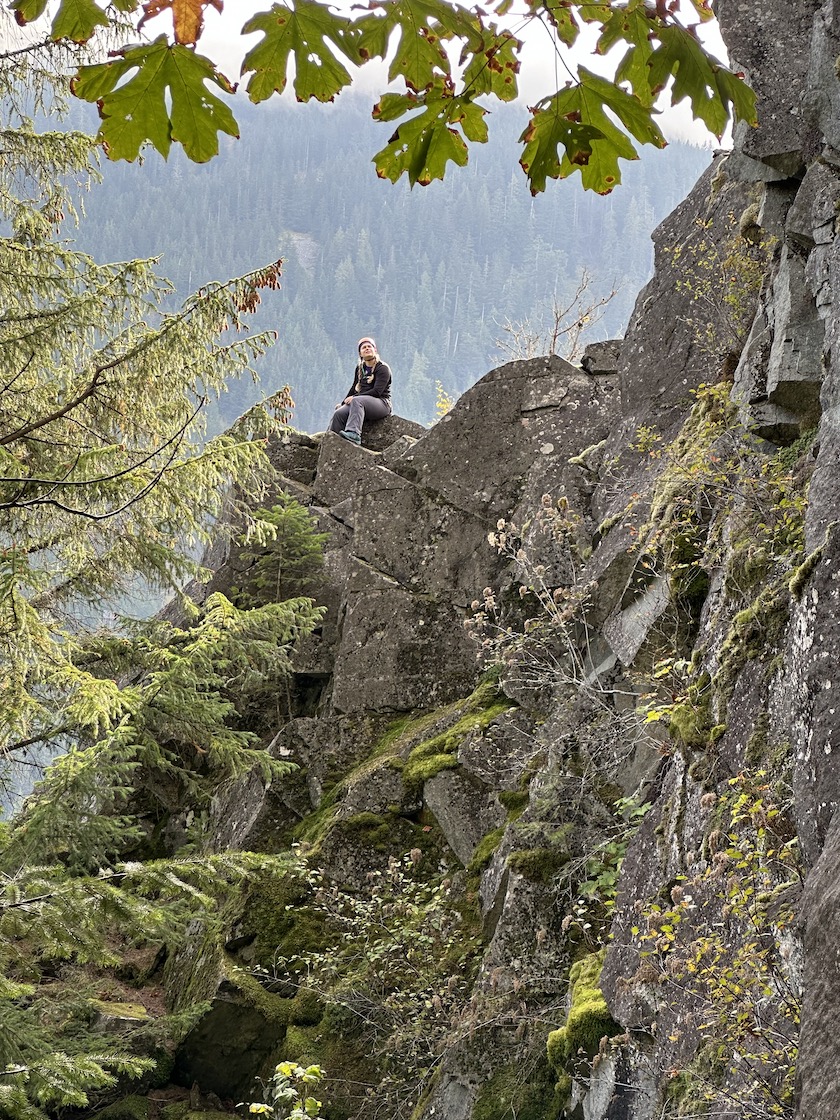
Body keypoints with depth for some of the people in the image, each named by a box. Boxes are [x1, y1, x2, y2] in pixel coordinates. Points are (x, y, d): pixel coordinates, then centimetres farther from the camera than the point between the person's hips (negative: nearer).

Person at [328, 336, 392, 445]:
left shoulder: (383, 368, -4)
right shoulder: (360, 368, 19)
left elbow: (377, 391, -15)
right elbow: (354, 388, 28)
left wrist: (353, 397, -19)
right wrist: (343, 403, 18)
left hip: (381, 403, -6)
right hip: (361, 402, 6)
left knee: (356, 401, -38)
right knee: (338, 414, -21)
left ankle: (354, 434, -54)